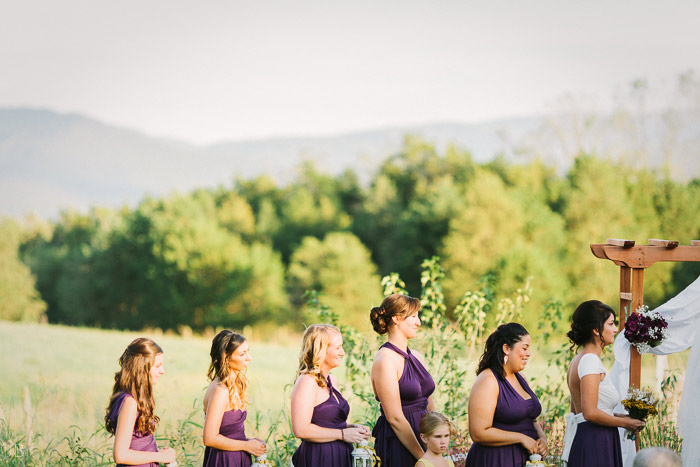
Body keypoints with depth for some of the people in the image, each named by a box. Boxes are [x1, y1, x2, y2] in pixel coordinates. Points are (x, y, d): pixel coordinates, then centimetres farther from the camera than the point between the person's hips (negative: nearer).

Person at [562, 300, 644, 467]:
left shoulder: (577, 359, 15)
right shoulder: (590, 360, -14)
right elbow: (590, 413, -21)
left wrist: (617, 416, 16)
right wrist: (624, 423, -9)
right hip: (594, 443, -10)